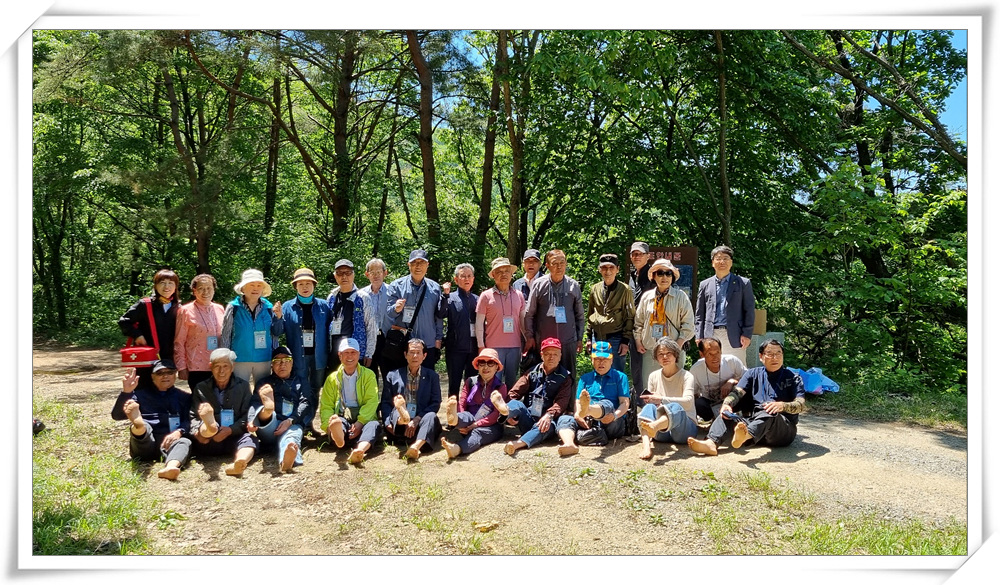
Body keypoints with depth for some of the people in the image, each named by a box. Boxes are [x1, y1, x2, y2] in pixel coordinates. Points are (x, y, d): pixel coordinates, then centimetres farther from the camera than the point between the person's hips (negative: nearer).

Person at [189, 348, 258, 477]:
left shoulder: (243, 386, 12)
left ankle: (238, 463, -63)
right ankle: (209, 426, -68)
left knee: (250, 439, -31)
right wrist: (197, 431, -14)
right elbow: (193, 416, 8)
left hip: (233, 438, 0)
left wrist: (231, 430, -14)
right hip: (207, 442, 0)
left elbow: (247, 415, 3)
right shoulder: (200, 388, 14)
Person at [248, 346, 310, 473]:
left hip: (292, 425, -2)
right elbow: (254, 403, 9)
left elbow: (304, 404, 9)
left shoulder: (301, 382, 26)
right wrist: (252, 419, -14)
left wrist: (290, 421, -11)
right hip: (268, 427, 2)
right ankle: (267, 410, -68)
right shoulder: (265, 382, 28)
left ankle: (286, 461, -71)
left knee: (293, 433, -38)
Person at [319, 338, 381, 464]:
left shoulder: (368, 375, 13)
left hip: (363, 420, 0)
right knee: (337, 422, -34)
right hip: (342, 419, 0)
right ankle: (338, 437, -71)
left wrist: (360, 422, -19)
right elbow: (326, 405, 9)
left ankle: (360, 449, -64)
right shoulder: (332, 378, 18)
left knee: (374, 425, -34)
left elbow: (371, 401, -1)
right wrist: (328, 424, -13)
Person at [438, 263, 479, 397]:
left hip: (474, 347, 3)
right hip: (456, 347, -3)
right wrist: (445, 295, -23)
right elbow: (441, 314, -17)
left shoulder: (477, 299, 11)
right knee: (454, 383, 5)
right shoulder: (450, 298, 1)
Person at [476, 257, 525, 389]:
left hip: (515, 346, 3)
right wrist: (481, 347, -4)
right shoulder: (486, 296, 1)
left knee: (512, 382, 8)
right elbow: (479, 323, 1)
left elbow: (523, 320, 14)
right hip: (494, 347, -3)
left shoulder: (518, 295, 10)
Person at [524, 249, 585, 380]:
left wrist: (580, 338, 10)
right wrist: (529, 336, 2)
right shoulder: (539, 285, -1)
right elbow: (529, 314, 4)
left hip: (568, 341, 1)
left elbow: (580, 315, 12)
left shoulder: (574, 286, 4)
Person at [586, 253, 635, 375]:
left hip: (616, 338, -4)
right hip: (597, 337, 4)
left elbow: (630, 318, -4)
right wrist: (589, 338, 11)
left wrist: (625, 341, -9)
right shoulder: (595, 289, 8)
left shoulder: (624, 290, -4)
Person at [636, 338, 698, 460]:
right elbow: (649, 401, 11)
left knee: (675, 407, -36)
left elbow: (688, 401, -15)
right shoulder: (653, 377, 14)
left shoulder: (686, 376, 2)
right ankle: (646, 446, -55)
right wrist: (649, 401, -14)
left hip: (685, 427, -3)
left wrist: (661, 399, -24)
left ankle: (653, 426, -69)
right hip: (661, 433, 3)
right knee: (649, 407, -29)